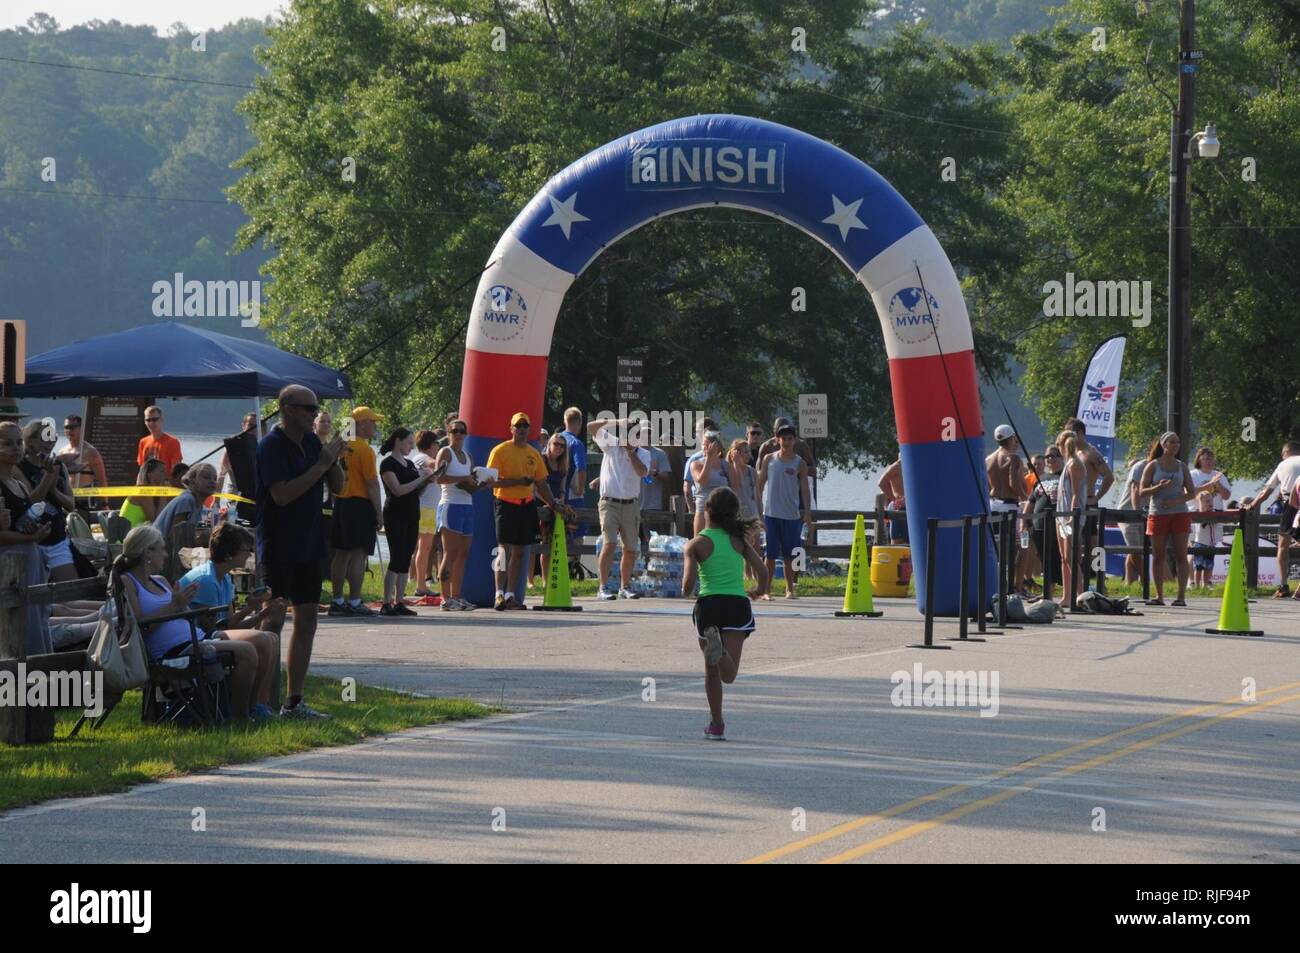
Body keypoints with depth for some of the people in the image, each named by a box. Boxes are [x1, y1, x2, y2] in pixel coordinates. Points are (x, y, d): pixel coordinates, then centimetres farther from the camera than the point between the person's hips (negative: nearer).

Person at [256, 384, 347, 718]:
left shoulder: (311, 442, 11)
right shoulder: (271, 446, -12)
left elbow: (337, 487, 14)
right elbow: (282, 494, -23)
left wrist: (334, 460, -5)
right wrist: (321, 464, -20)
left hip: (308, 546, 8)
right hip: (278, 549, -8)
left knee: (306, 622, 9)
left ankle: (294, 702, 14)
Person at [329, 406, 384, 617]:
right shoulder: (364, 449, -13)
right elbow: (372, 483, -15)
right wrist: (379, 513, -12)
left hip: (341, 503, 8)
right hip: (360, 504, -8)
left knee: (342, 553, 11)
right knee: (359, 554, -7)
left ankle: (337, 601, 15)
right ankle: (354, 602, -10)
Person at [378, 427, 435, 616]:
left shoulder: (409, 464, 17)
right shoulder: (388, 464, -8)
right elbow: (397, 490, -18)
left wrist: (427, 481, 2)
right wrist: (421, 478, -14)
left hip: (411, 515, 8)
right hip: (395, 514, -8)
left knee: (406, 560, 5)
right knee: (396, 559, -12)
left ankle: (399, 602, 7)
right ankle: (387, 604, -13)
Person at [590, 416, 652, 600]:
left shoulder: (643, 454, 6)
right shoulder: (611, 445, 2)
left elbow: (643, 472, -13)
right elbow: (592, 428, -6)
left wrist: (631, 452, -9)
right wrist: (615, 423, -13)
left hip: (631, 504, 4)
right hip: (609, 502, -3)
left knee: (631, 548, 7)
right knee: (608, 544, -15)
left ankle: (625, 587, 20)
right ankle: (603, 588, -17)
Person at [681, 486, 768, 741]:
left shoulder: (697, 543, 1)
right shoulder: (740, 540, 10)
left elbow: (689, 582, -9)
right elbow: (762, 571, 3)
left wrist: (685, 593, 15)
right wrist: (760, 591, 24)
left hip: (708, 605, -1)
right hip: (738, 605, 1)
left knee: (712, 672, 16)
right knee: (728, 674, -9)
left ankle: (717, 724, 17)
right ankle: (719, 650, -42)